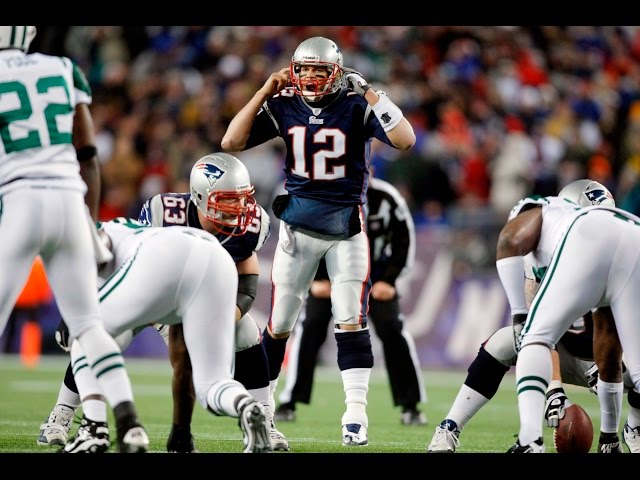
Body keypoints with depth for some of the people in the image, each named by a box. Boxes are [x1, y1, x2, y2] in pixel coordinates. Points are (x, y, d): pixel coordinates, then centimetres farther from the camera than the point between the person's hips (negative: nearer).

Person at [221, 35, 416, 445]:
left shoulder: (356, 106, -10)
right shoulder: (284, 107, -1)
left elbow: (405, 140, -22)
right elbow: (231, 143, -6)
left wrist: (370, 93, -23)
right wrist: (265, 92, -10)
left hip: (346, 226, -2)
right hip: (298, 224, 3)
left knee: (351, 322, -8)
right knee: (278, 325, 9)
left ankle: (356, 415, -5)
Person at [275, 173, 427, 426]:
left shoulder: (386, 197, -21)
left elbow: (404, 239, -7)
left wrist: (388, 280, -12)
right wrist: (316, 279, -12)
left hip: (374, 274, 0)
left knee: (392, 331, -14)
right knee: (310, 328, -15)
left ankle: (409, 405, -4)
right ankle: (289, 402, -8)